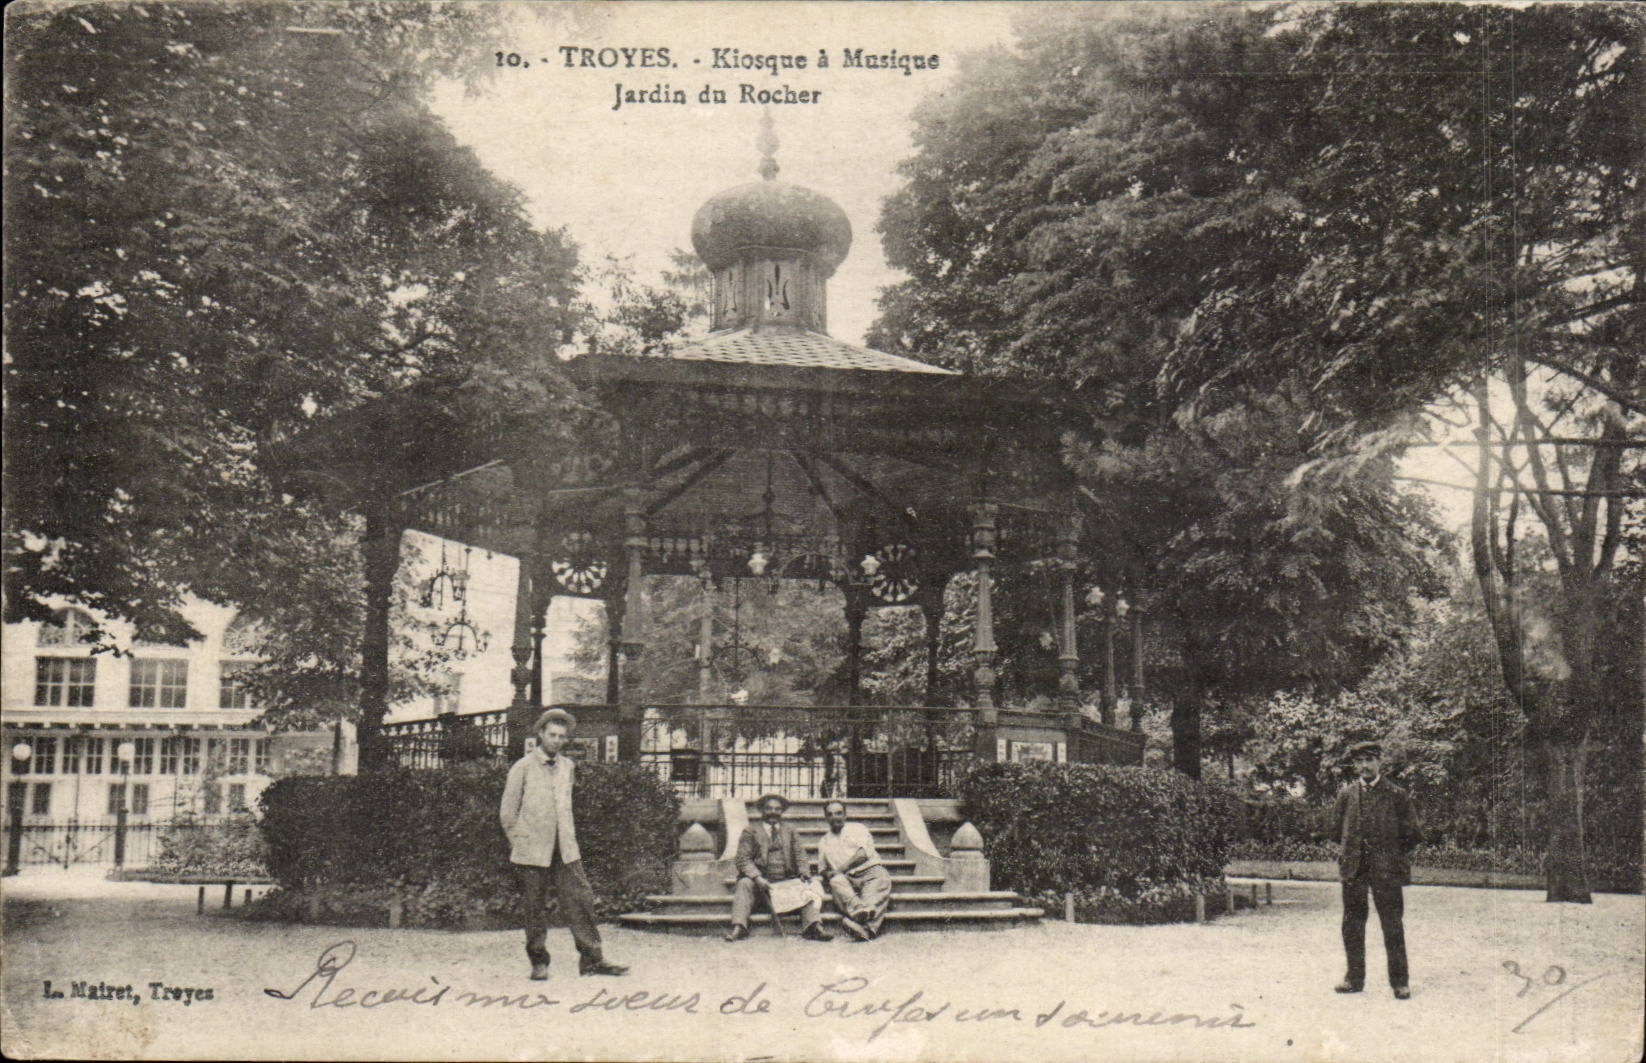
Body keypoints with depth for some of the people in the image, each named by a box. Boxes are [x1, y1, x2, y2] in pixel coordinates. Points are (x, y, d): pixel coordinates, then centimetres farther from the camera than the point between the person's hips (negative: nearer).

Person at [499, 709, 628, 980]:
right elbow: (508, 813, 1)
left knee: (580, 900, -2)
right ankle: (539, 962, 14)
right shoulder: (522, 768, -2)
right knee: (535, 908, 2)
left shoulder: (567, 766, 12)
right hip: (532, 852, -4)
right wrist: (519, 844, 0)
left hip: (565, 849, 4)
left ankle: (592, 958, 1)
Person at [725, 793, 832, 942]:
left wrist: (804, 874, -8)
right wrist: (757, 878, -18)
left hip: (787, 881, 2)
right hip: (761, 880, -2)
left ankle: (815, 926, -42)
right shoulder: (750, 831, 10)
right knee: (744, 884, -31)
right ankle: (738, 927, -43)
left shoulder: (790, 831, 21)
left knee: (808, 888, -24)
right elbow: (744, 859, 0)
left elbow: (800, 856, 15)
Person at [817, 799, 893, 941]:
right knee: (836, 882, -33)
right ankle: (858, 909, -65)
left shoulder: (857, 829, 19)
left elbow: (863, 854, 3)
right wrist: (828, 874, 2)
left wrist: (840, 869, -7)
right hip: (846, 878, 2)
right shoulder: (824, 843, 28)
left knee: (881, 880, -37)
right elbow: (822, 869, 28)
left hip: (869, 871, -2)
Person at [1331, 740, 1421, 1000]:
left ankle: (1399, 982, 6)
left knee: (1393, 927, -1)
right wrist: (1351, 851, 13)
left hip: (1386, 870, -3)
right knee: (1352, 925, 7)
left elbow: (1412, 834, 3)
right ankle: (1355, 978, 17)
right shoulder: (1347, 795, 9)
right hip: (1353, 870, 3)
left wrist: (1393, 855, 5)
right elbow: (1336, 829, 18)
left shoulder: (1397, 795, -1)